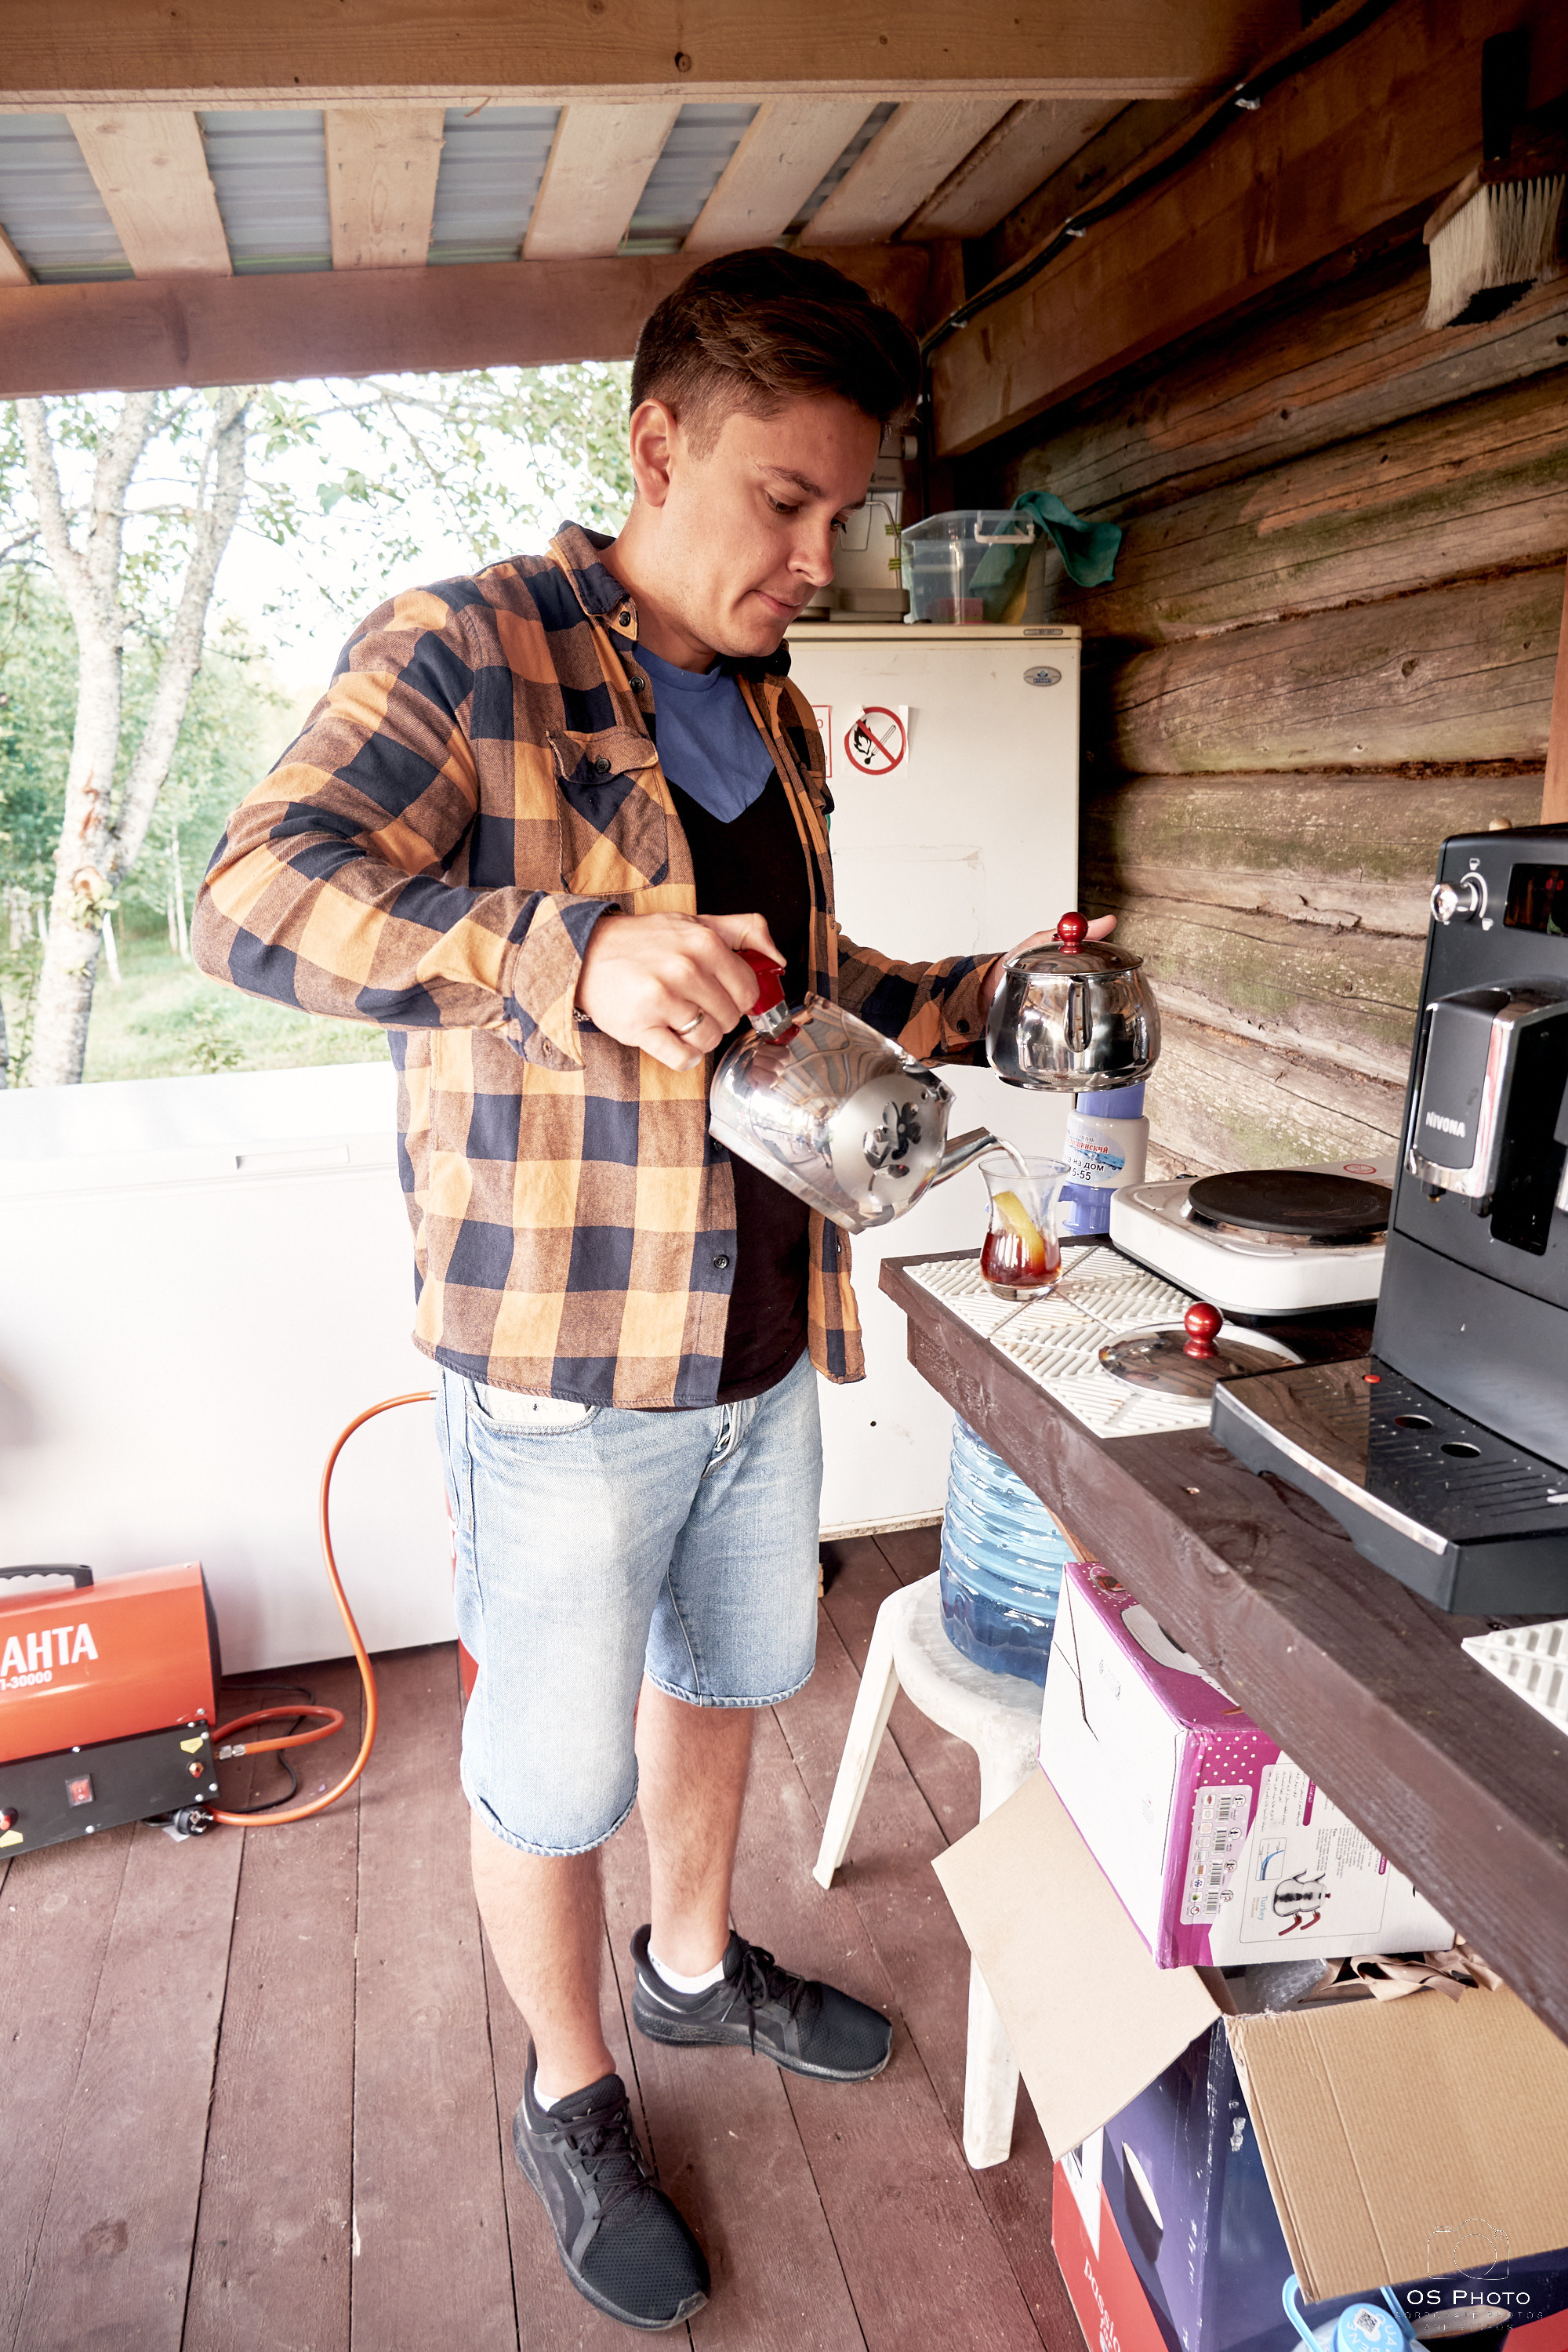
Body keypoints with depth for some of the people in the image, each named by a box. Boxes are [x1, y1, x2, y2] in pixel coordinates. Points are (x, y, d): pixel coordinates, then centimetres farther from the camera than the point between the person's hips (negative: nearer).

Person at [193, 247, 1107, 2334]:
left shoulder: (771, 704, 12)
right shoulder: (469, 651, -12)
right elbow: (248, 901, -23)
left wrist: (938, 1002, 2)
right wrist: (574, 954, -37)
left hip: (765, 1328, 8)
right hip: (566, 1354, -7)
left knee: (730, 1678, 25)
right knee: (556, 1766, 12)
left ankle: (696, 1964, 52)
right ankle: (572, 2097, 40)